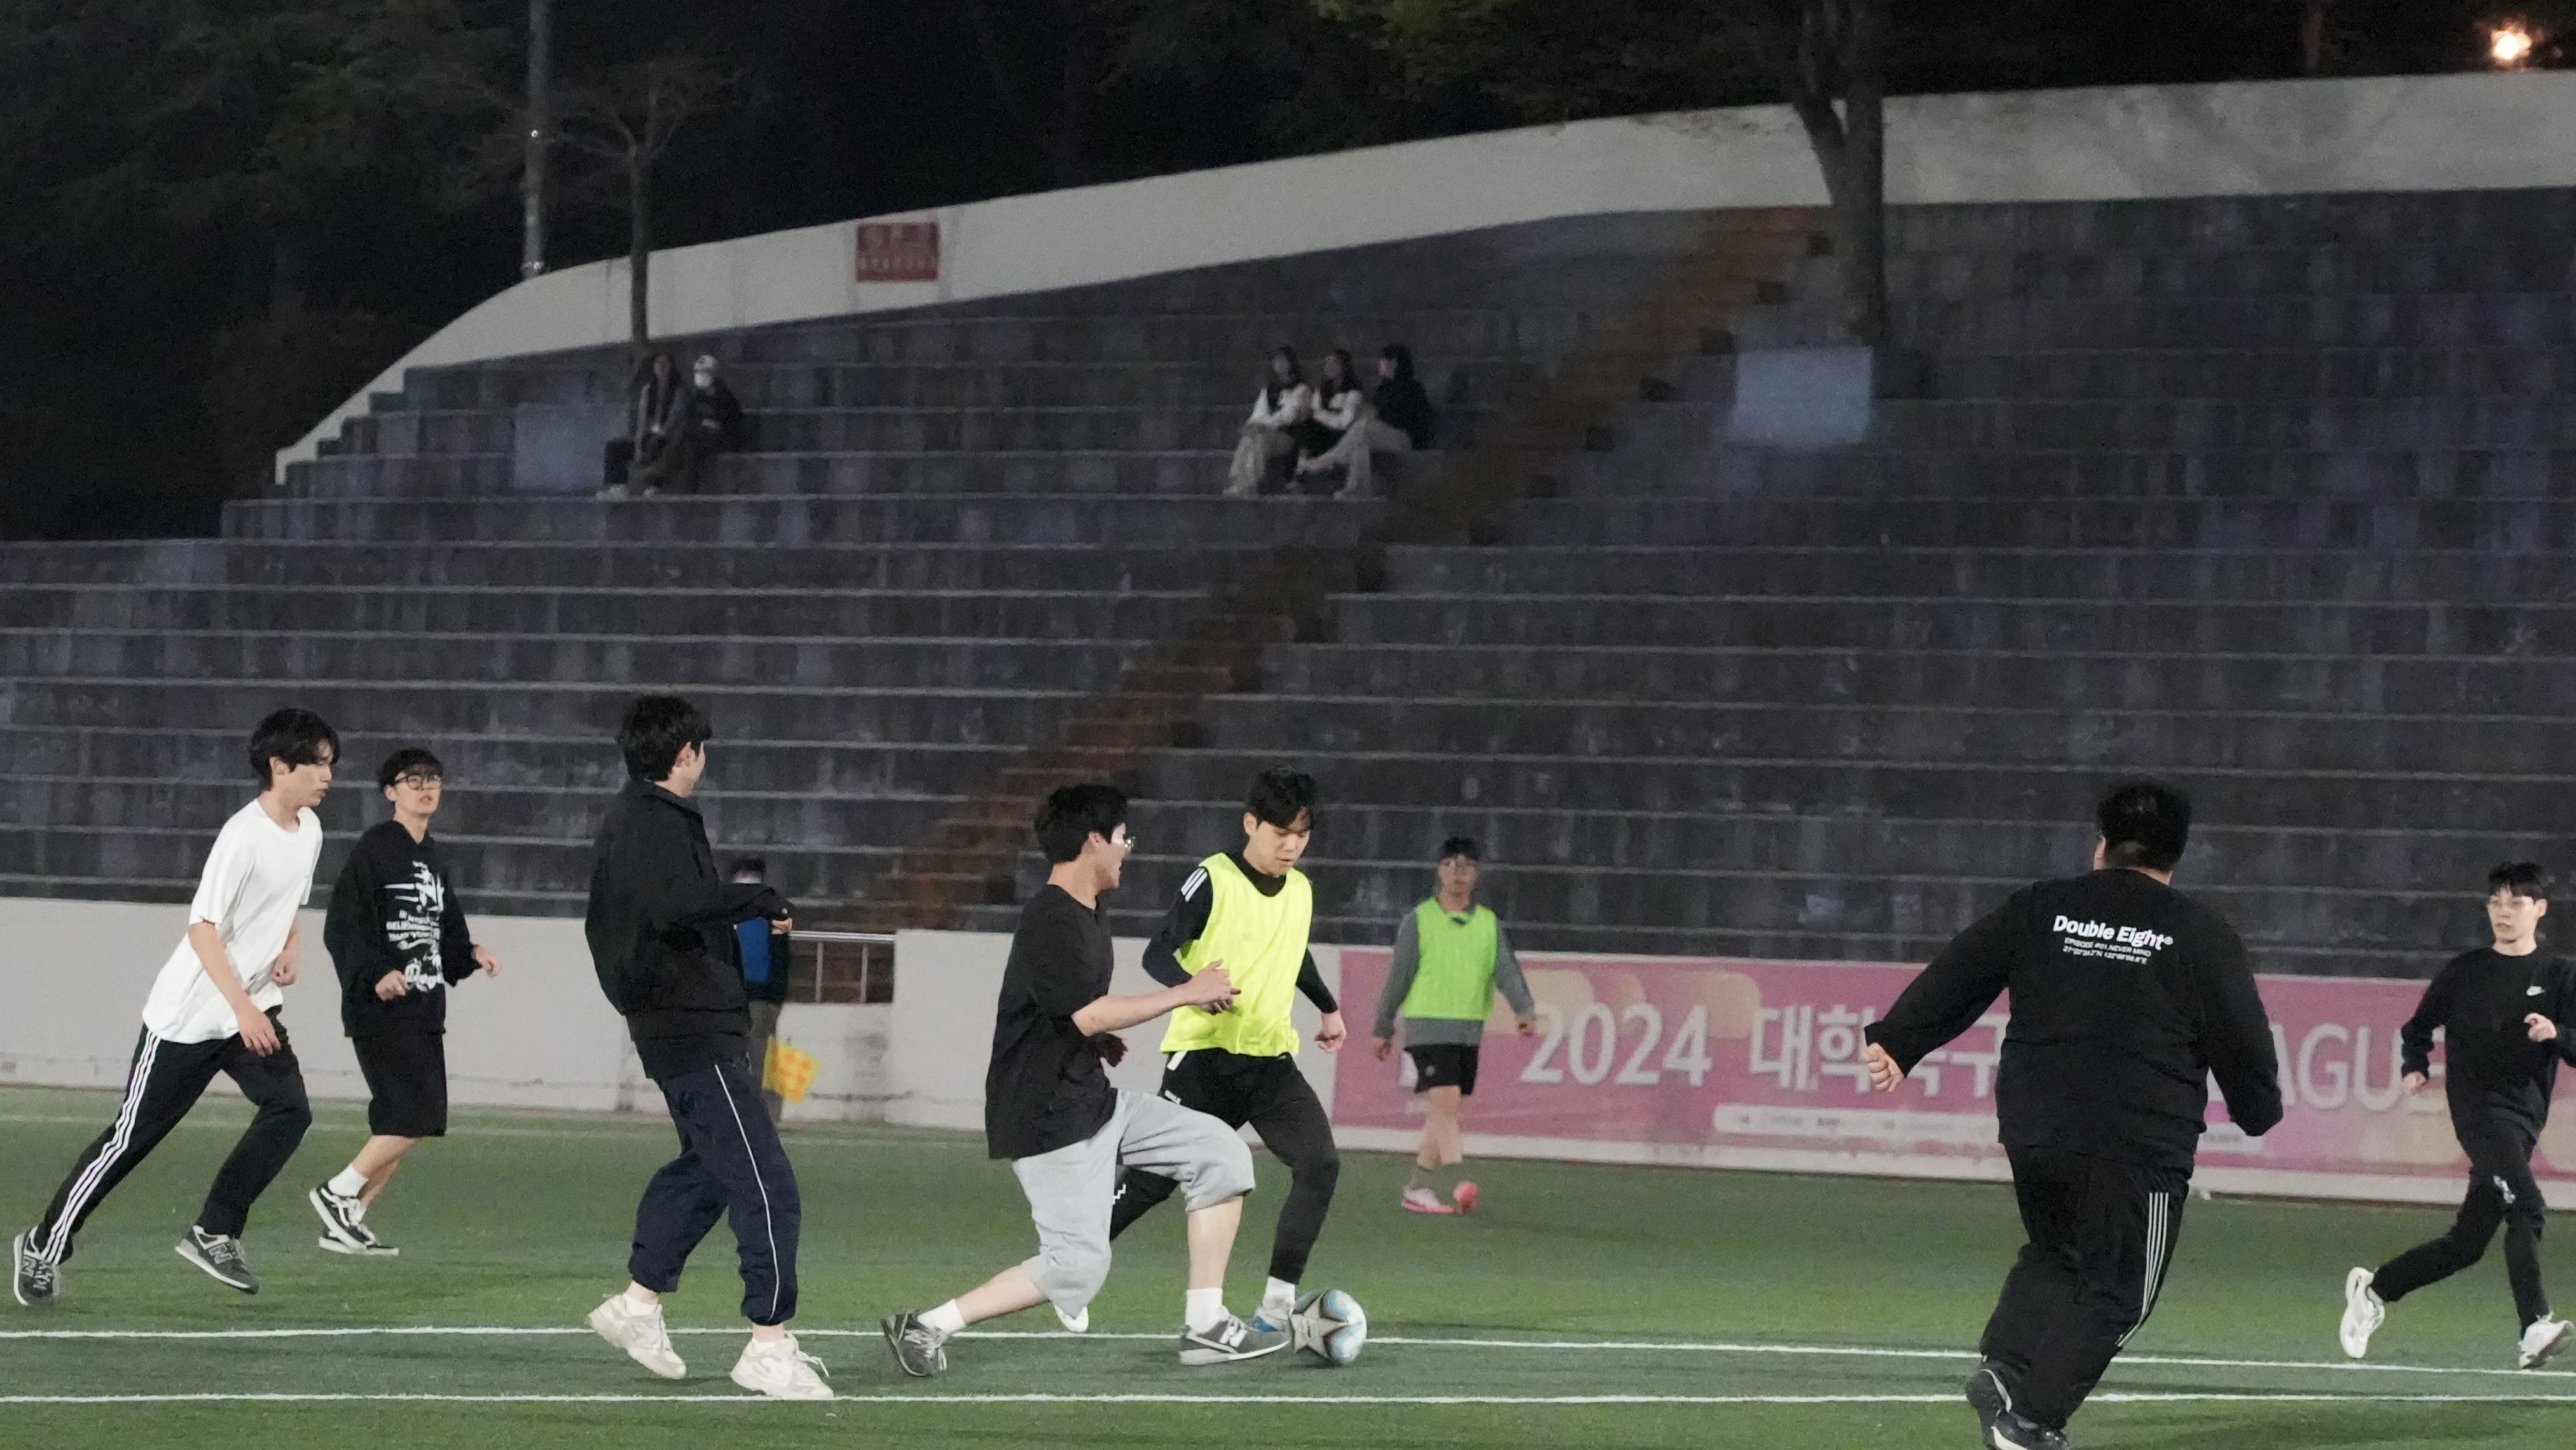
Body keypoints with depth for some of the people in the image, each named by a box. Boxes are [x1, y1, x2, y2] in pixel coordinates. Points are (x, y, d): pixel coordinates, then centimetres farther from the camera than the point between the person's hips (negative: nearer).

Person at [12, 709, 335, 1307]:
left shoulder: (309, 830, 5)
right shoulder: (244, 837, -21)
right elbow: (203, 929, -24)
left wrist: (292, 950, 2)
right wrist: (242, 1007, -30)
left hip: (255, 1011, 7)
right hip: (188, 1014, -7)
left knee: (289, 1110, -15)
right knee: (132, 1136, -1)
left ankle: (214, 1235, -7)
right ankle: (44, 1247, 14)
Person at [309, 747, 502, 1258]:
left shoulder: (433, 857, 17)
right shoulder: (375, 847, -7)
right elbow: (343, 925, -14)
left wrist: (470, 954, 6)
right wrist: (377, 973, -26)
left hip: (423, 1008, 9)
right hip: (382, 1006, -9)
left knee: (400, 1123, 7)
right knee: (416, 1113, -16)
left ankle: (348, 1221, 13)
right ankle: (338, 1194, -5)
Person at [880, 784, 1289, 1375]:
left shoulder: (1088, 918, 13)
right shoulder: (1049, 922, -18)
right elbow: (1088, 1013, -25)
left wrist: (1101, 1040, 9)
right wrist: (1187, 994, -18)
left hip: (1094, 1103, 10)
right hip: (1047, 1120, -10)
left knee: (1221, 1154, 3)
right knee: (1079, 1266, -13)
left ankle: (1205, 1326, 3)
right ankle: (928, 1327, -5)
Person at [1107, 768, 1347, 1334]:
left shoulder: (1300, 890, 9)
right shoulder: (1213, 881, -11)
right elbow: (1158, 955, -16)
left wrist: (1329, 1009, 38)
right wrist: (1193, 986, -36)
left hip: (1270, 1059, 5)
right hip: (1203, 1056, -5)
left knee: (1320, 1165, -15)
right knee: (1151, 1181, 0)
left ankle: (1278, 1306, -13)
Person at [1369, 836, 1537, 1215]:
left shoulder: (1489, 924, 10)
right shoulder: (1419, 920, -1)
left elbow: (1507, 970, -2)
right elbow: (1398, 976, 3)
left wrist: (1524, 1009, -20)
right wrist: (1383, 1029, 7)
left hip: (1469, 1032, 5)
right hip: (1428, 1027, -5)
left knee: (1448, 1114, 9)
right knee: (1446, 1103, -18)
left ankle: (1417, 1188, 20)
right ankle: (1459, 1186, -27)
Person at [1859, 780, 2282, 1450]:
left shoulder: (2041, 909, 8)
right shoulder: (2202, 936, 1)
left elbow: (1958, 974, 6)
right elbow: (2242, 1038, 5)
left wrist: (1896, 1041, 9)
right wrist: (2258, 1111, 21)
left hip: (2035, 1134, 4)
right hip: (2139, 1145, -4)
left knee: (2056, 1254, 25)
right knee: (2113, 1291, 4)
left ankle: (2004, 1364, 3)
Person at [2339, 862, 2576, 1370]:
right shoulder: (2464, 972, 9)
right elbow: (2417, 1028, 20)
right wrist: (2417, 1066, 1)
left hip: (2526, 1116, 3)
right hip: (2479, 1107, -3)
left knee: (2466, 1244, 6)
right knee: (2526, 1208, -26)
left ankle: (2374, 1288, 26)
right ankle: (2534, 1328, -33)